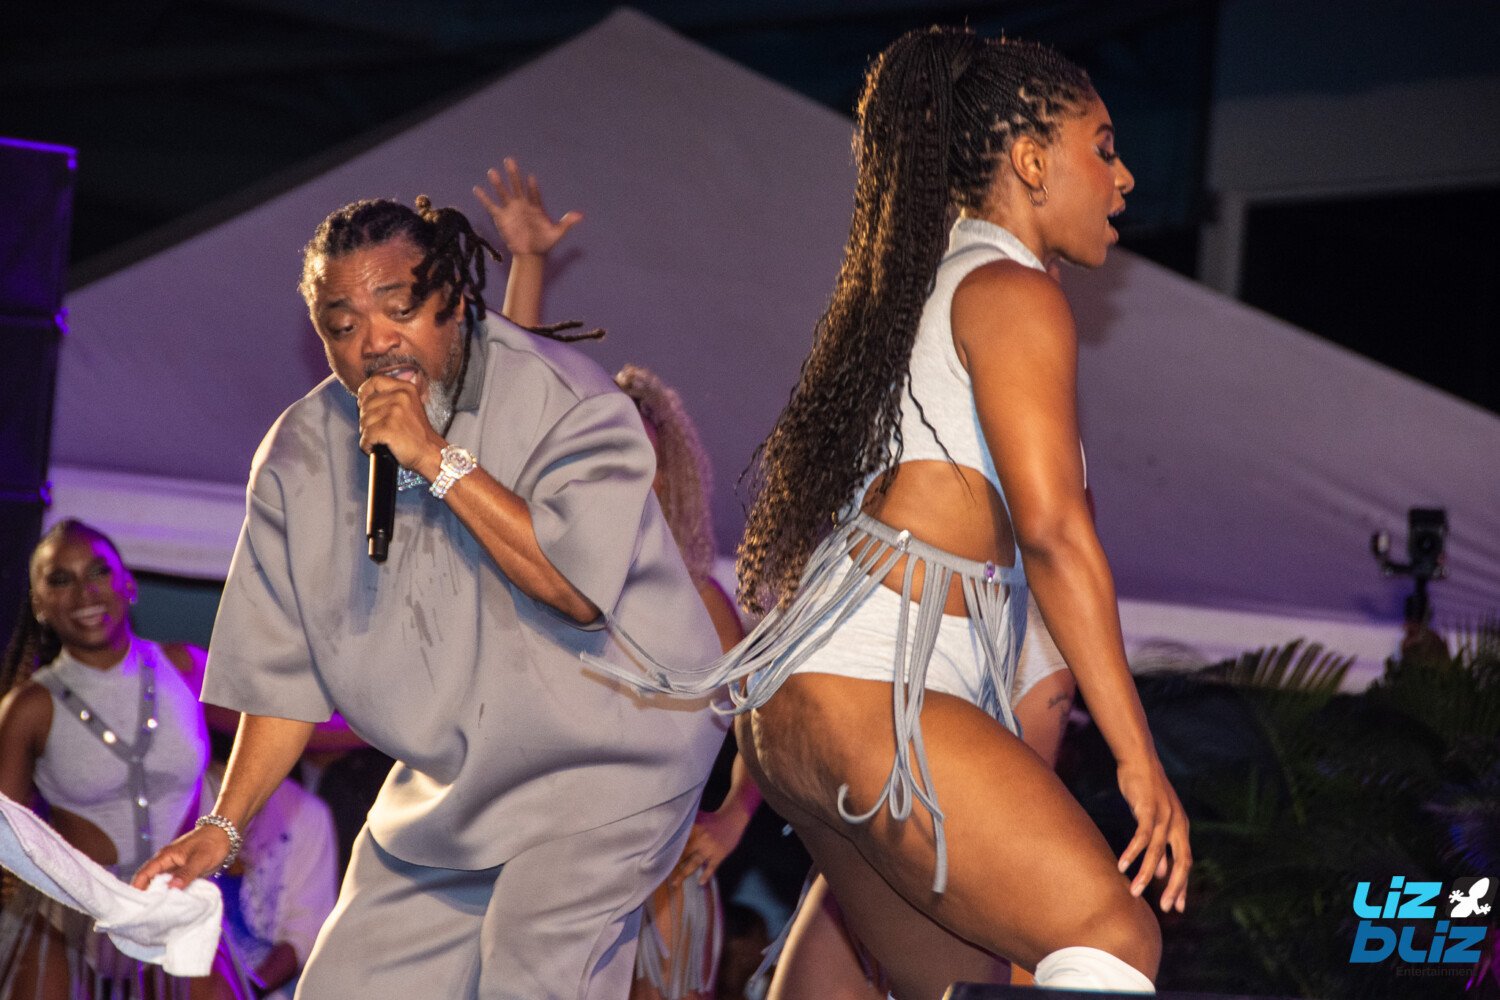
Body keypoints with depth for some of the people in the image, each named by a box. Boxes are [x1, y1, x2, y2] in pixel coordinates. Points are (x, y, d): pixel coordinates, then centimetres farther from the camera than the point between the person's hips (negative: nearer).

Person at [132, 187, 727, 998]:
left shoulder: (565, 400, -15)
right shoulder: (302, 454, 0)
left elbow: (581, 585, -29)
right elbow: (288, 667, 5)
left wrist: (438, 461, -28)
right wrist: (224, 824, -2)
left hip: (601, 757, -6)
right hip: (448, 787, 6)